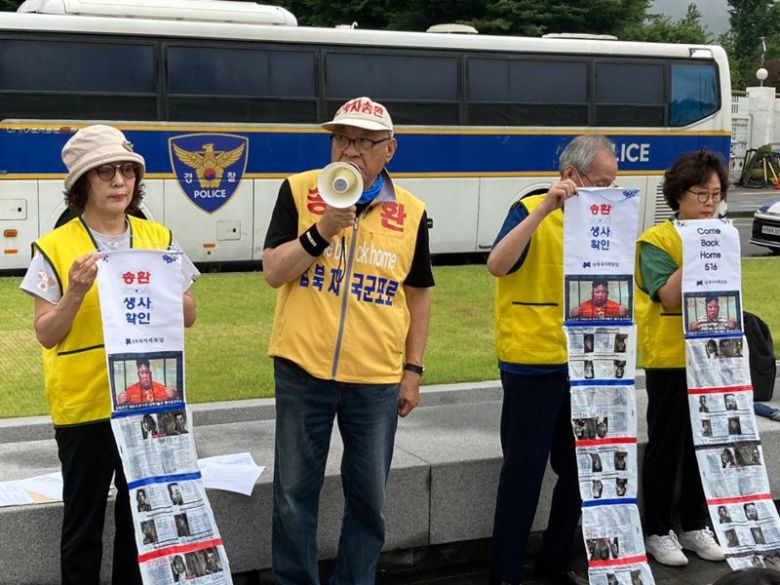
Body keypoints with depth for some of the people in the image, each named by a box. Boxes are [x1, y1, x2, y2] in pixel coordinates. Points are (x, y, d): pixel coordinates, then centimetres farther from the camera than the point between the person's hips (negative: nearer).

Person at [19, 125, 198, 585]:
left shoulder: (158, 237, 4)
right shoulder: (56, 247, -5)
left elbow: (189, 316, 6)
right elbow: (47, 334, -5)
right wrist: (76, 291, -20)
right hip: (83, 407, -3)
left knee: (141, 517, 12)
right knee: (84, 523, 9)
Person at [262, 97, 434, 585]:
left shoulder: (410, 212, 1)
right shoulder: (298, 191, -2)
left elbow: (418, 295, 9)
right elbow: (274, 272, -7)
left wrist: (413, 369, 6)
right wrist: (323, 229, -21)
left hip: (376, 379, 1)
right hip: (303, 371, -1)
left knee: (369, 497, 11)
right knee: (295, 493, 8)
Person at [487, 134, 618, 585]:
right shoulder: (531, 212, -10)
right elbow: (497, 264, -27)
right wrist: (543, 210, -31)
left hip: (580, 363, 7)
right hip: (532, 363, -7)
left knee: (579, 467, 13)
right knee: (525, 470, 0)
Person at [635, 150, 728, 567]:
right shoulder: (657, 240, -9)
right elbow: (670, 296, -20)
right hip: (669, 359, -5)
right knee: (666, 446, 3)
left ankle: (695, 525, 25)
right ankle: (657, 530, 15)